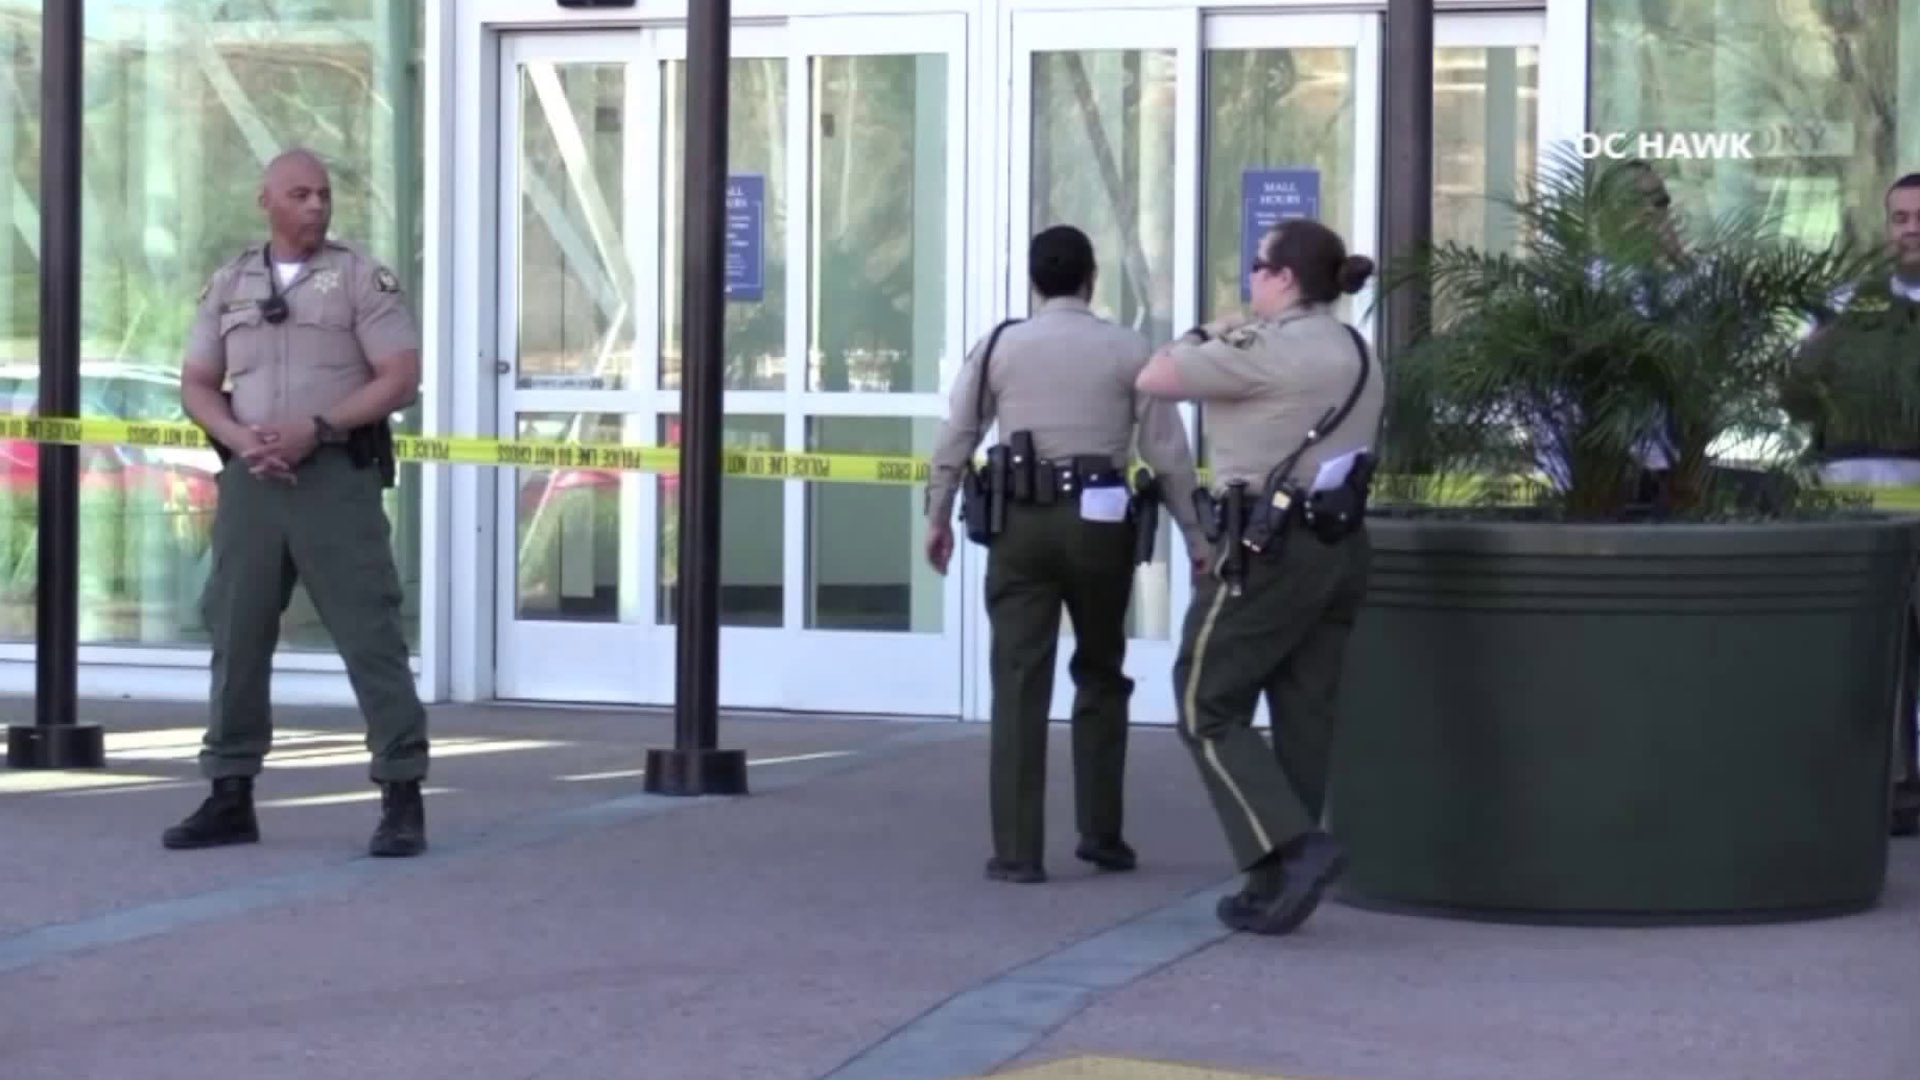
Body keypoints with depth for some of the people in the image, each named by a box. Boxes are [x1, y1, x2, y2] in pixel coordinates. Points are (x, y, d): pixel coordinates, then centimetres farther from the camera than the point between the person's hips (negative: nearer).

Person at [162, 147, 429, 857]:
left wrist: (317, 428, -14)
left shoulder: (361, 278, 2)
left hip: (336, 474, -4)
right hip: (250, 478, 4)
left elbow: (401, 379, -5)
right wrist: (241, 439, -7)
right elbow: (196, 385, 13)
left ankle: (403, 796, -3)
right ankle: (231, 796, 14)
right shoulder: (229, 284, 13)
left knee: (370, 634, -7)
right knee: (237, 634, 6)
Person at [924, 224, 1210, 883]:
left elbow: (955, 440, 5)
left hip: (1020, 522, 0)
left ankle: (1018, 851, -3)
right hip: (1099, 525, 0)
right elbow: (1168, 453, 0)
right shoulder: (1129, 351, 2)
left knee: (1020, 685, 1)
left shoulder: (1000, 346, 5)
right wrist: (1195, 537, 7)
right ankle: (1101, 834, 20)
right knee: (1101, 678, 18)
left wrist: (938, 518, 16)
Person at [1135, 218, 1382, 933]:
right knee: (1302, 720, 8)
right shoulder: (1357, 356, 16)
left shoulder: (1268, 349, -13)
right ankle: (1276, 888, 10)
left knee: (1207, 709, 0)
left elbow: (1154, 379, -7)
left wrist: (1205, 336, 8)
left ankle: (1295, 847, -14)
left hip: (1269, 549, -9)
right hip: (1341, 550, 9)